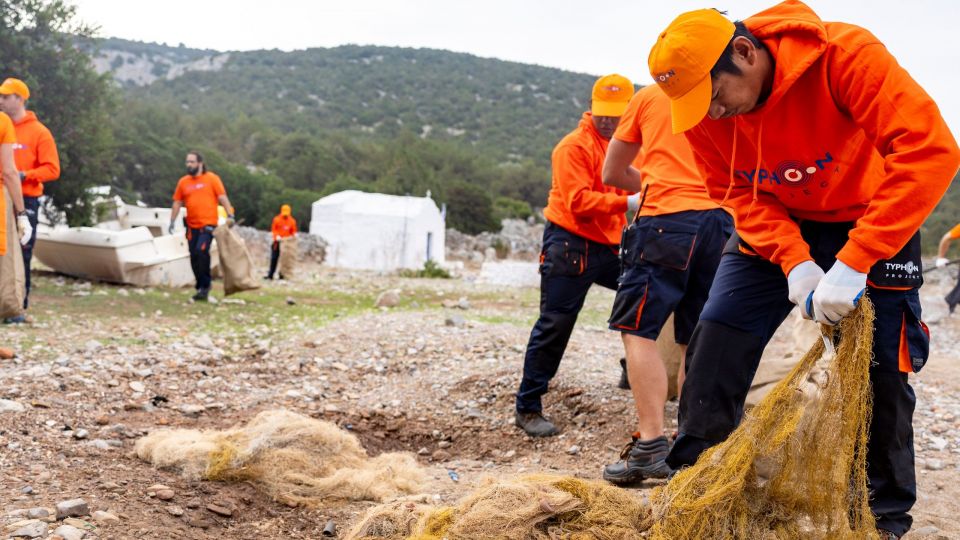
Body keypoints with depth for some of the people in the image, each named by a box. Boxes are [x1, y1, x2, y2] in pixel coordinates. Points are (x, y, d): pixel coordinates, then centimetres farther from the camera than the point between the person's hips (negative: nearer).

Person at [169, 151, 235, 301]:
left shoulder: (212, 179, -1)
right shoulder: (183, 182, 9)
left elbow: (222, 197, -5)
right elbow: (177, 203, 13)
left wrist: (230, 215, -15)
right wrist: (172, 221, 7)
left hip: (208, 224, -5)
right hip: (192, 226, 5)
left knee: (201, 251, -21)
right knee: (194, 257, 6)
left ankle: (204, 285, -8)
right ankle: (201, 288, 18)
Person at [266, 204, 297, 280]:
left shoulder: (292, 221, 4)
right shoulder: (277, 219, -1)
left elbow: (294, 231, 10)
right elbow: (273, 229, 1)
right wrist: (277, 236, -15)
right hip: (278, 242, -1)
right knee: (274, 258, 1)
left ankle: (282, 275, 3)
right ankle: (270, 275, 6)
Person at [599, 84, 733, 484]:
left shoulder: (649, 96, 13)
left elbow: (613, 174, 19)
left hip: (667, 217, -4)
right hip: (721, 220, 4)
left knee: (637, 329, -1)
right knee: (696, 342, 10)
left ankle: (651, 444, -11)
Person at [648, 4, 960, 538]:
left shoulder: (846, 54, -32)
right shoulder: (703, 111, -17)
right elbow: (737, 192, -8)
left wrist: (853, 263, -42)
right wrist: (793, 261, -26)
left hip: (871, 223, -3)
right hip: (775, 227, 4)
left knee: (880, 369, -4)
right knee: (716, 338, -7)